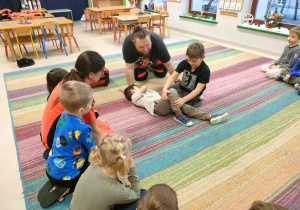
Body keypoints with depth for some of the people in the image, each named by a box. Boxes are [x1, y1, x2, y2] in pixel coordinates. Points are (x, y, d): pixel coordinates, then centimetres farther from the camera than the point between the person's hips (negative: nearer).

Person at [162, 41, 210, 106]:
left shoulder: (205, 71, -27)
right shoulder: (184, 63, -15)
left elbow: (197, 90, -30)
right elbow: (173, 77, -20)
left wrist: (183, 100, -44)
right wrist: (165, 89, -40)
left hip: (192, 92, -5)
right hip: (181, 86, 6)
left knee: (178, 104, -23)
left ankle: (197, 98, -1)